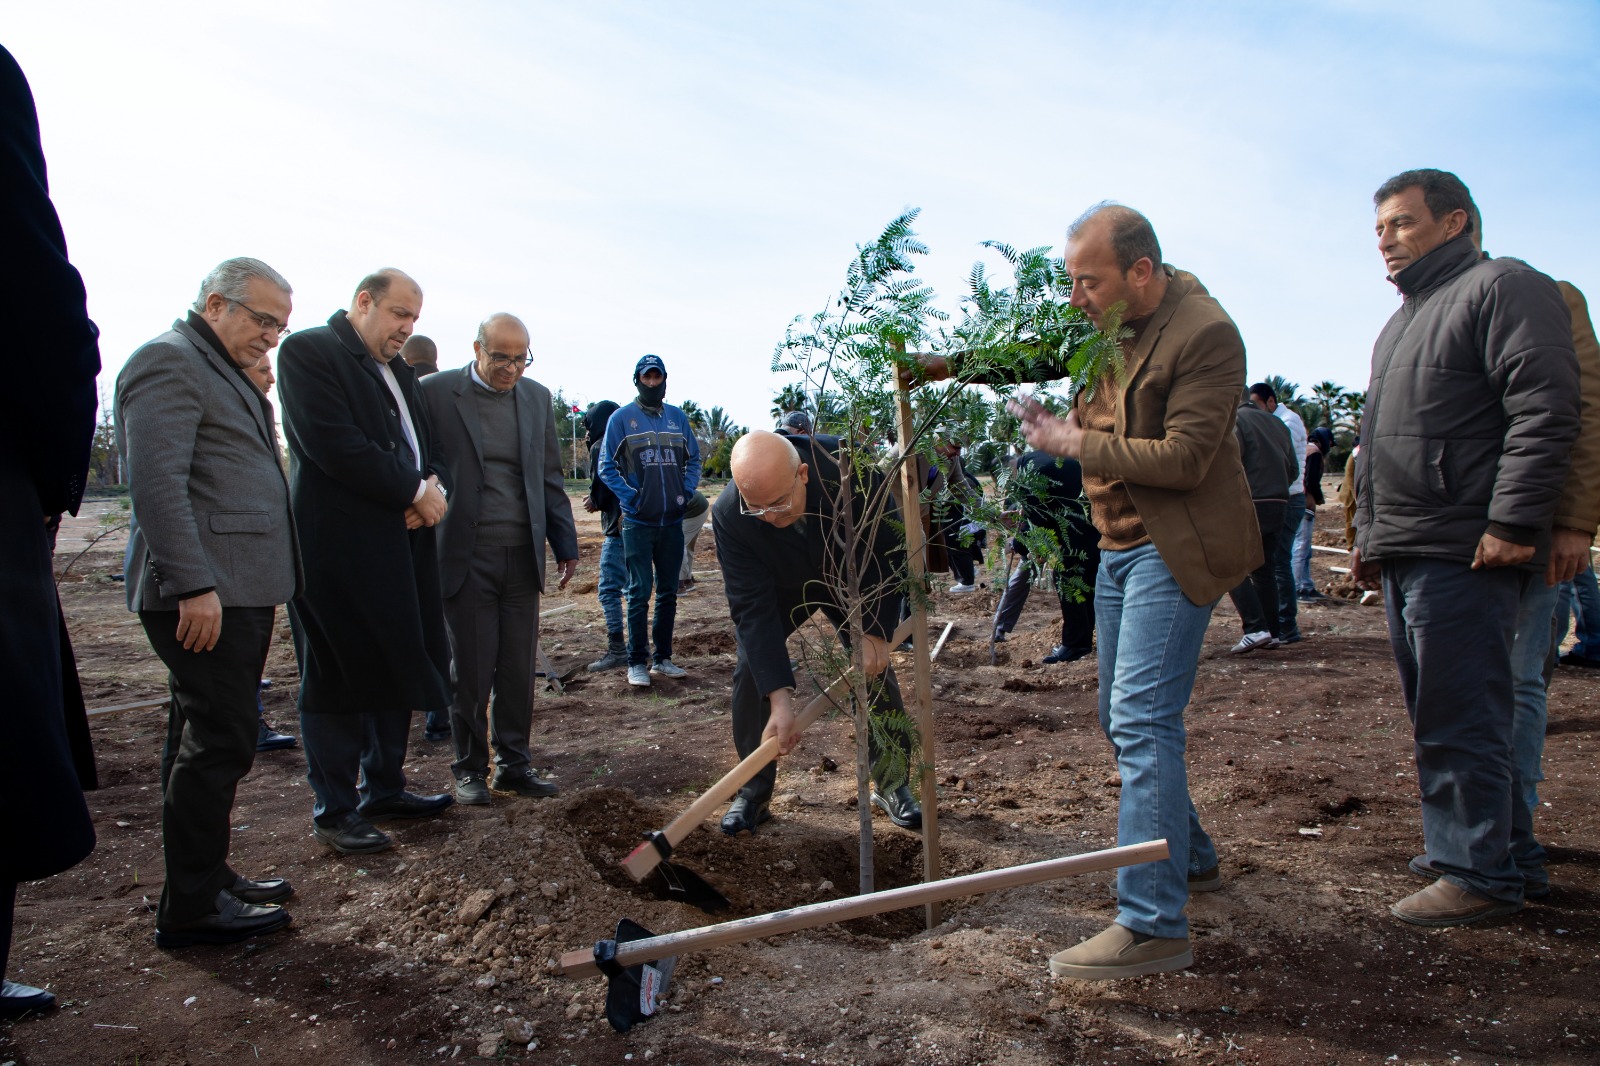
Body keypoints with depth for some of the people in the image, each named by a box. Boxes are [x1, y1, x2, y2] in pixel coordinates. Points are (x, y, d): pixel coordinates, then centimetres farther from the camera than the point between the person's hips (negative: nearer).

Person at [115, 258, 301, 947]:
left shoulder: (224, 371, 23)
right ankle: (191, 909, 3)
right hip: (204, 593, -10)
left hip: (239, 590, 10)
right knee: (219, 741, -7)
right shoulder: (169, 361, -9)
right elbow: (157, 482, -19)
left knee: (206, 740, 15)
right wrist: (192, 585, -23)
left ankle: (206, 879, 25)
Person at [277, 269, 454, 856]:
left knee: (397, 669, 12)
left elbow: (424, 444, 20)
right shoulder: (308, 351, -7)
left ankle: (384, 787, 26)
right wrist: (413, 492, -14)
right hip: (339, 548, -8)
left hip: (402, 542, 8)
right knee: (336, 678, 0)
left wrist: (431, 485, -3)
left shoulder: (398, 370, 19)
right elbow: (334, 444, -18)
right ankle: (334, 810, 11)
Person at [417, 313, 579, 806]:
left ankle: (514, 764, 21)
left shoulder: (537, 396, 10)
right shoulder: (435, 392, -3)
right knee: (471, 669, 3)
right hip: (465, 557, -3)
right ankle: (470, 768, 19)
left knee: (519, 669, 8)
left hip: (522, 556, 4)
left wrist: (565, 544, 12)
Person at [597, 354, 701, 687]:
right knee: (640, 593, -4)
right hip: (638, 522, -4)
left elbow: (693, 458, 16)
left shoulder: (677, 417, 10)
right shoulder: (622, 417, -1)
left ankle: (662, 658, 20)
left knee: (668, 593, 10)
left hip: (673, 520, 4)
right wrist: (628, 496, -11)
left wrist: (686, 490, 1)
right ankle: (637, 663, 4)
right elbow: (607, 466, -1)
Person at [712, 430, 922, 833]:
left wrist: (876, 631, -26)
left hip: (850, 580, 0)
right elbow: (753, 607, -36)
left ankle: (892, 784, 14)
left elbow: (891, 551, -23)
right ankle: (752, 791, 5)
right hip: (778, 587, 0)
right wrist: (780, 698, -40)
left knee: (876, 668, -5)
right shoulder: (728, 517, -38)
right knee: (750, 670, -12)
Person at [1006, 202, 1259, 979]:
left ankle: (1153, 924, -10)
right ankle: (1189, 857, 34)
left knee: (1142, 720, -15)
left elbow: (1184, 458, -23)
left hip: (1173, 550, -9)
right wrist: (1054, 422, 2)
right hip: (1120, 545, 9)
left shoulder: (1204, 333, -17)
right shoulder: (1107, 327, 10)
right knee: (1123, 719, 16)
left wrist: (1076, 444, -17)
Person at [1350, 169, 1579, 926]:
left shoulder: (1503, 288, -4)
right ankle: (1501, 843, 27)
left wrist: (1514, 522, -21)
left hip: (1464, 552, -10)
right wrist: (1369, 533, 24)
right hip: (1403, 556, 10)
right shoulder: (1406, 319, 25)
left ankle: (1480, 871, 4)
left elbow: (1545, 409, -15)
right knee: (1437, 715, 15)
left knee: (1460, 720, -6)